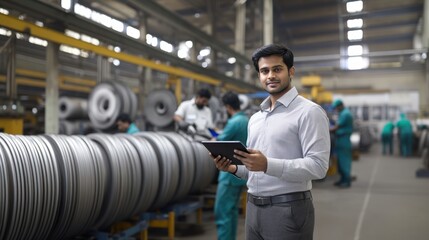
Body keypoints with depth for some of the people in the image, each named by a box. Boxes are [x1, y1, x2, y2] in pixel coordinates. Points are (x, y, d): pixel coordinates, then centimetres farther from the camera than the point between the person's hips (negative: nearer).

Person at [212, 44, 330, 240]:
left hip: (288, 210, -6)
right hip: (253, 209, 7)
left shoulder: (309, 112, -8)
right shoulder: (255, 118, 14)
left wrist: (267, 165, -27)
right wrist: (234, 168, -2)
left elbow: (318, 166, -18)